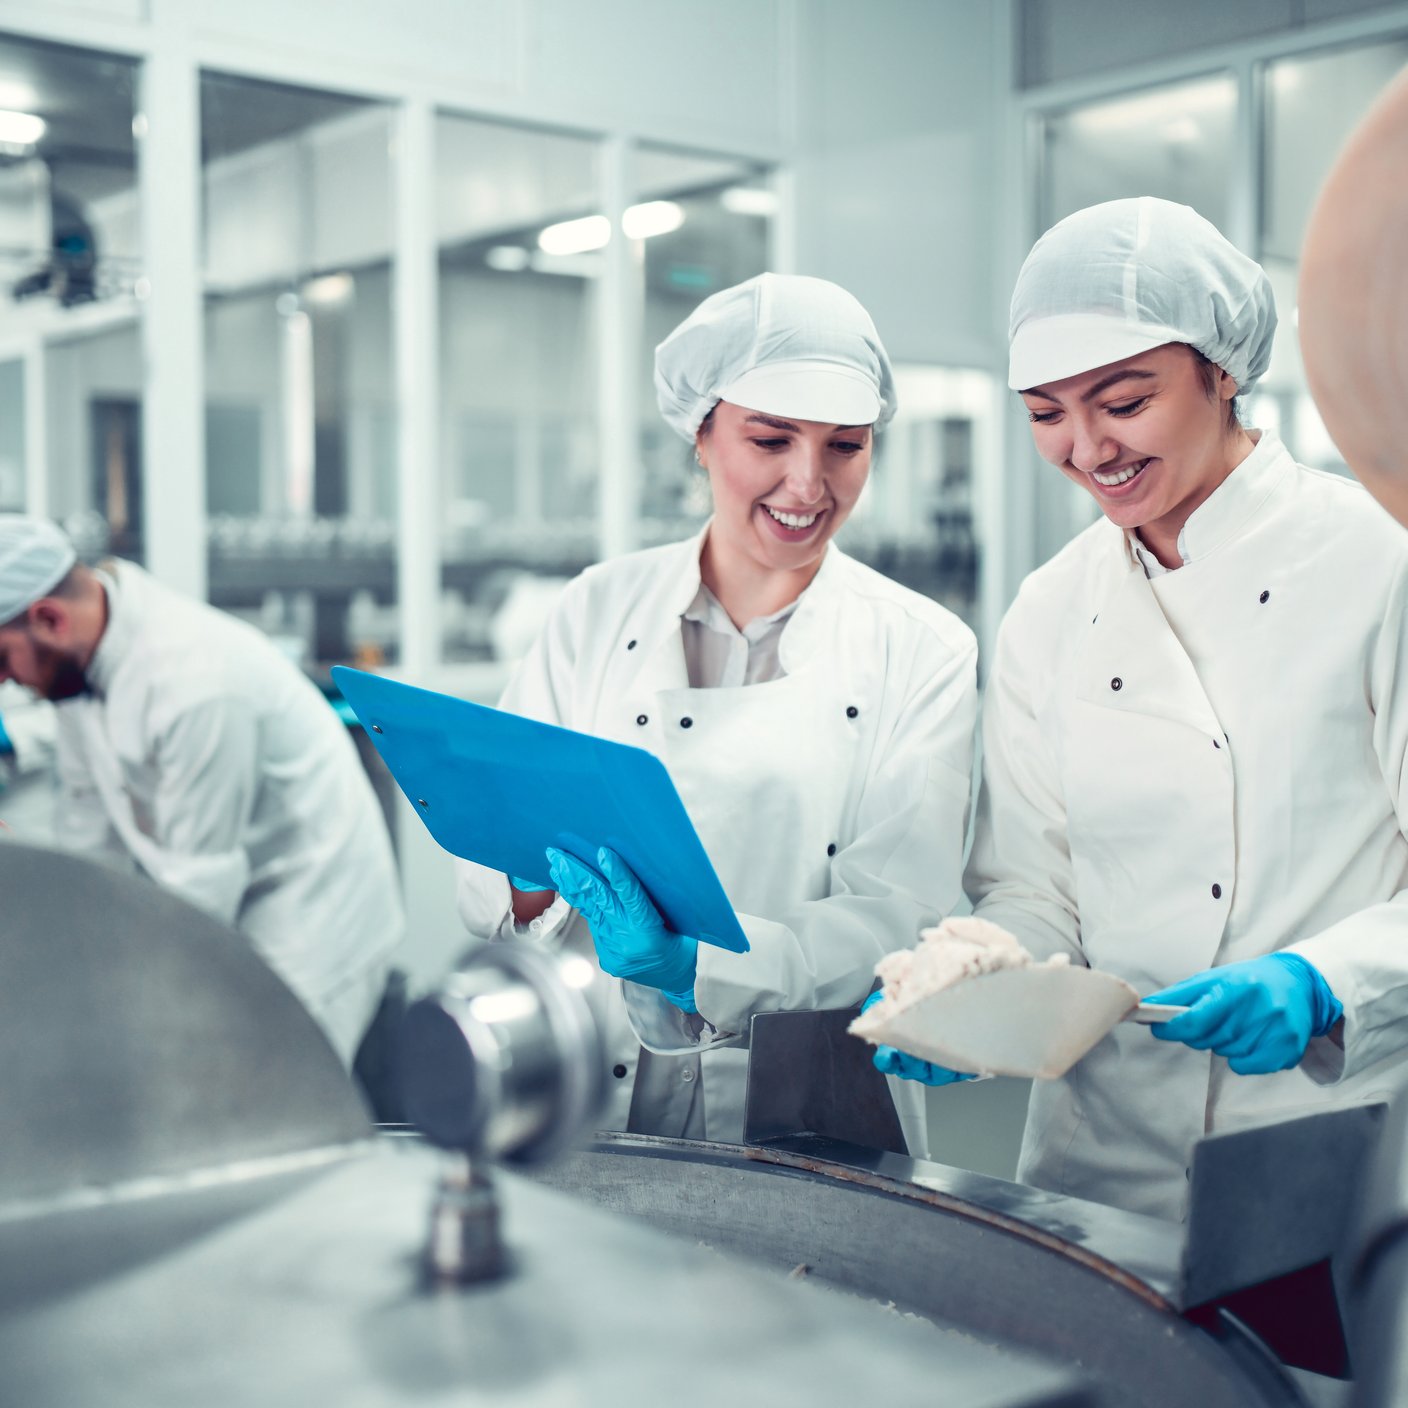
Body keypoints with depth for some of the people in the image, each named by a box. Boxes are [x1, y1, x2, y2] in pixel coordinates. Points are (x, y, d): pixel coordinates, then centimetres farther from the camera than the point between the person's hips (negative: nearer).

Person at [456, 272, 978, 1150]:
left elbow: (896, 918, -6)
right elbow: (487, 884, 6)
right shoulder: (600, 611, 7)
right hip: (597, 1107, 1)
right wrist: (551, 868, -17)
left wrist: (700, 968, -21)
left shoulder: (925, 652, 2)